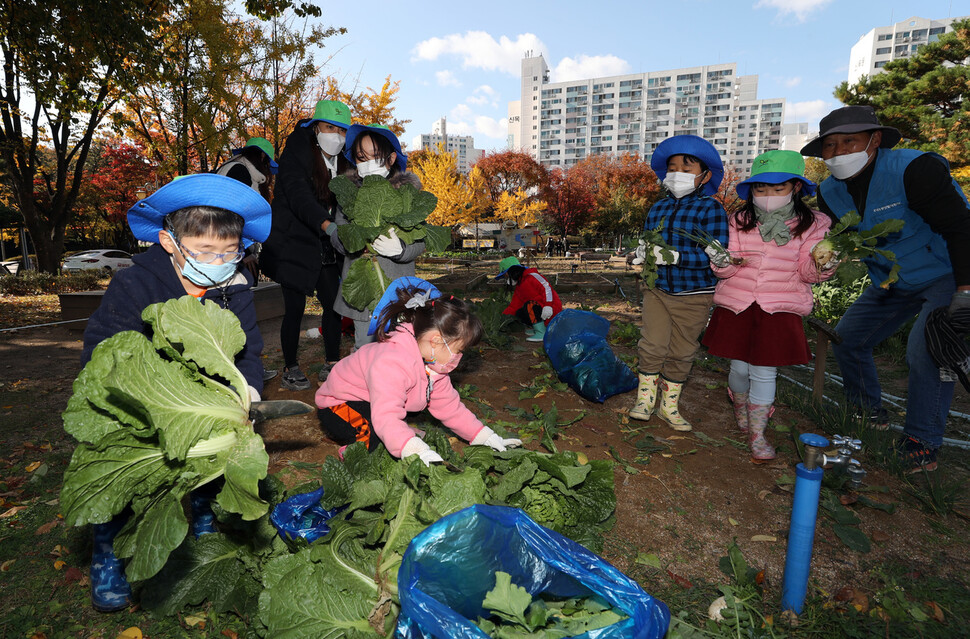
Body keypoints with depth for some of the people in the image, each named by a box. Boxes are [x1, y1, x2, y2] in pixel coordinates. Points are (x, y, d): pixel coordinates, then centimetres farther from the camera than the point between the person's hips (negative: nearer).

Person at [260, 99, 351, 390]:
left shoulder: (341, 162, 9)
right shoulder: (295, 156, -11)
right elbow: (299, 198, -27)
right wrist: (329, 226, -43)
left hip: (325, 249, 6)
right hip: (294, 245, -6)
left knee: (333, 304, 5)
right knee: (295, 308, -3)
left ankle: (331, 363, 20)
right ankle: (290, 369, 12)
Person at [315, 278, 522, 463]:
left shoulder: (432, 363, -5)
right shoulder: (392, 363, -37)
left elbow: (449, 406, 1)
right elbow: (386, 418, -45)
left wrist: (487, 437, -3)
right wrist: (421, 453, -55)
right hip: (339, 407, -8)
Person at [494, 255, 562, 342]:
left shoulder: (531, 276, -13)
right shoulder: (518, 290, 16)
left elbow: (546, 287, -24)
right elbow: (513, 307, 17)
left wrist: (547, 306, -33)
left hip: (551, 310, -9)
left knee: (529, 306, -29)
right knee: (519, 314, 2)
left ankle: (542, 333, -19)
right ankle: (540, 328, 9)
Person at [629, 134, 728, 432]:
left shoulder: (711, 209, -9)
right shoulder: (657, 209, 7)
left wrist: (673, 256, -28)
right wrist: (644, 251, -6)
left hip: (693, 295, -3)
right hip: (657, 290, 3)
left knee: (681, 352, 9)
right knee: (652, 345, -1)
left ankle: (669, 404, 24)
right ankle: (645, 397, 17)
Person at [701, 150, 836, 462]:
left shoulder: (811, 224, 0)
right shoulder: (739, 221, 2)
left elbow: (807, 273, 0)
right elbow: (726, 271, 0)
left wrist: (823, 265, -22)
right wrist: (723, 262, -23)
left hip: (780, 309, -1)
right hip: (736, 305, 1)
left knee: (764, 372, -1)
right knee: (739, 367, 6)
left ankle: (757, 434, 16)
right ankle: (740, 408, 40)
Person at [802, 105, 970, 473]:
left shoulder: (914, 170, -26)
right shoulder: (831, 192, -5)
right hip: (893, 283, 7)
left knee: (926, 351, -23)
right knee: (847, 338, 5)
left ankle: (922, 442, -3)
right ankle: (869, 412, 28)